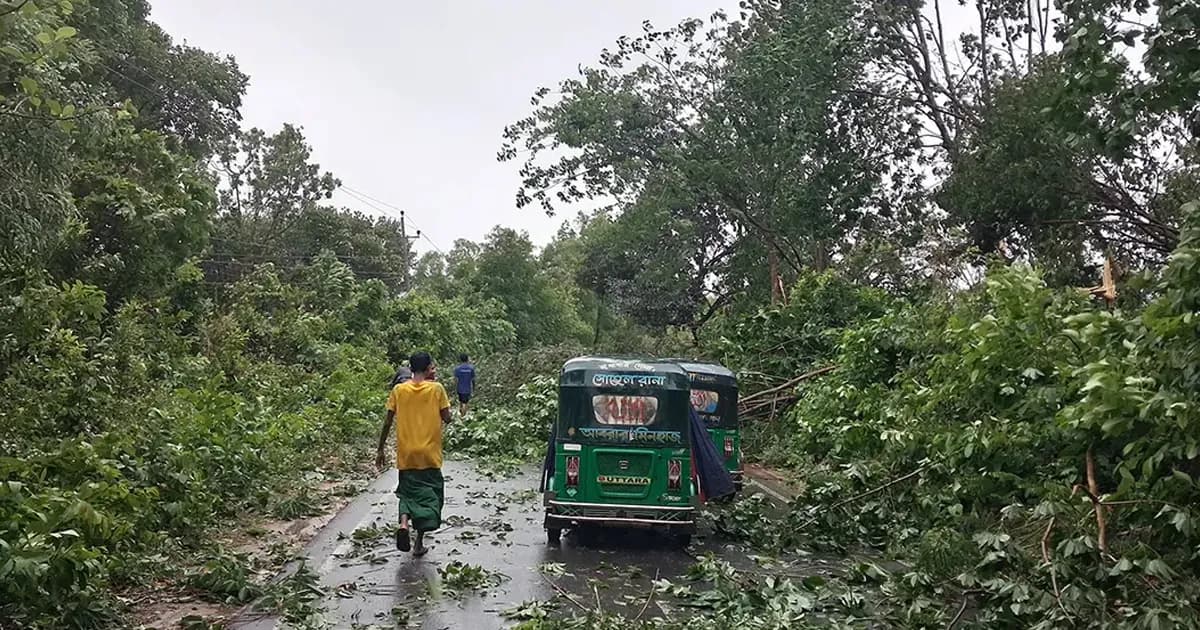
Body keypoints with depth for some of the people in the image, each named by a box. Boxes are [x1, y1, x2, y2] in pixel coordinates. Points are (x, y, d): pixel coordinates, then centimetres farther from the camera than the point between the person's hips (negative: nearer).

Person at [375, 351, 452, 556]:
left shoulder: (399, 390, 0)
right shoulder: (436, 389, -6)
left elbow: (388, 422, 0)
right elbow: (447, 418, -3)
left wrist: (380, 450, 9)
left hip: (406, 454, 2)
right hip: (430, 453, -2)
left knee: (407, 492, 16)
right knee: (429, 494, 11)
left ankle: (404, 523, -12)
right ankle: (419, 543, 8)